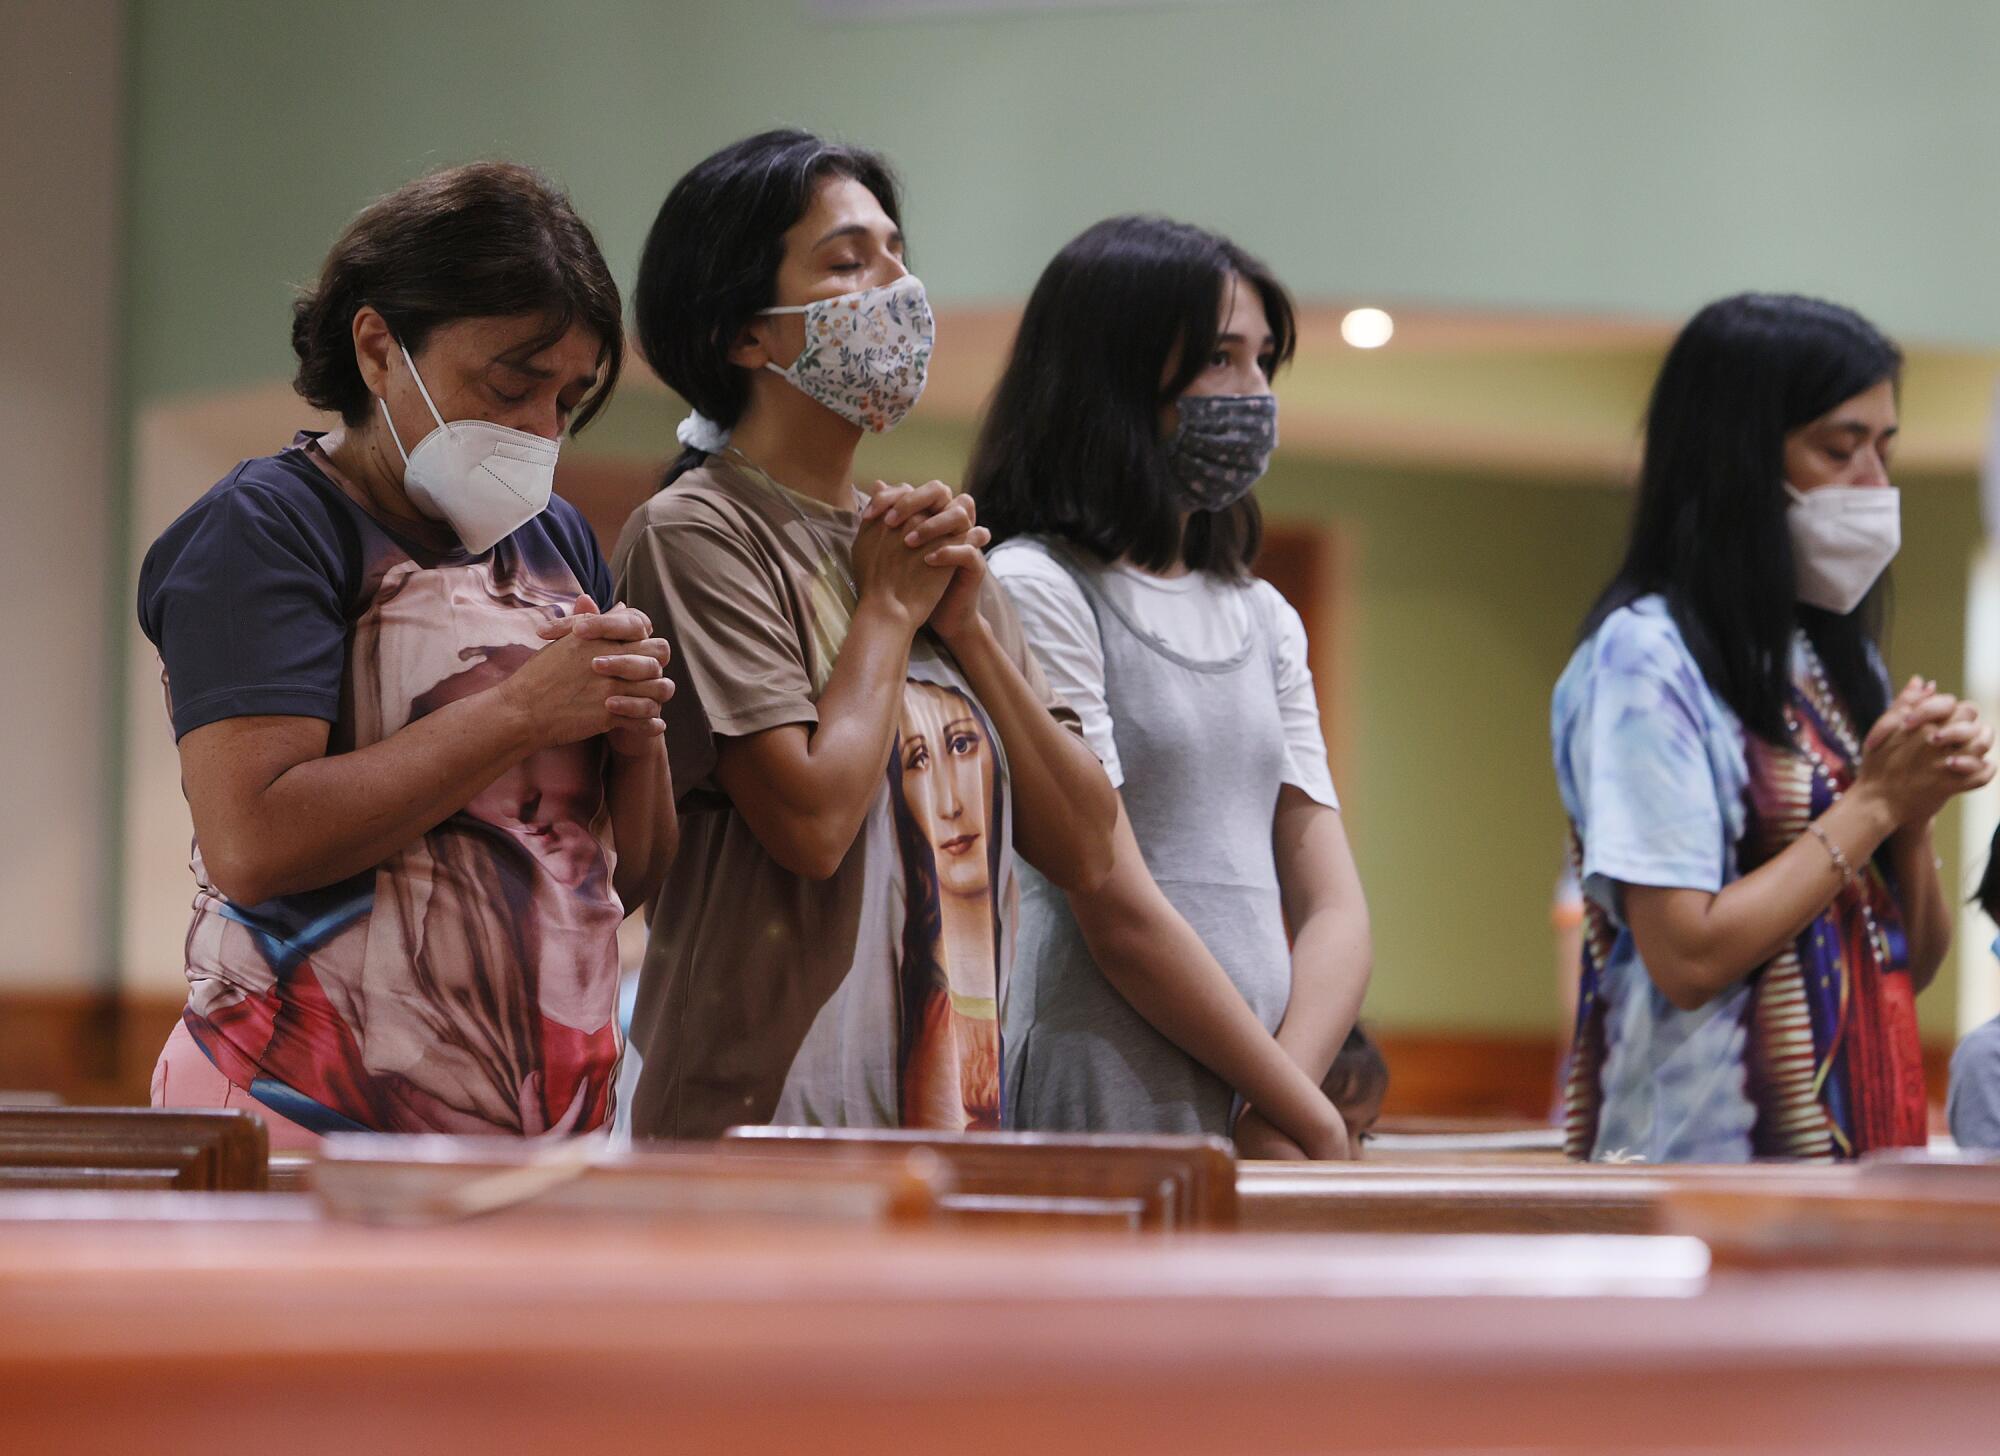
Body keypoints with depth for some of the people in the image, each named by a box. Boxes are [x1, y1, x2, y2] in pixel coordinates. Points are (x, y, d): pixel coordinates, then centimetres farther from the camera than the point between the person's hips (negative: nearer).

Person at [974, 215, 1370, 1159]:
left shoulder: (1264, 620, 18)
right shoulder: (1034, 591, -4)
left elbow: (1332, 906, 10)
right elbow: (1120, 914, -11)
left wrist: (1277, 1121, -7)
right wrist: (1314, 1121, -8)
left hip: (1260, 1137, 6)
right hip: (1101, 1130, -6)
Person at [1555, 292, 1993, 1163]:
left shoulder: (1840, 658, 14)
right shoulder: (1645, 658, -9)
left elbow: (1913, 965, 15)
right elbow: (1687, 957, -18)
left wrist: (1913, 815, -3)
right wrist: (1872, 802, -11)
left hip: (1862, 1139, 7)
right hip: (1711, 1151, -7)